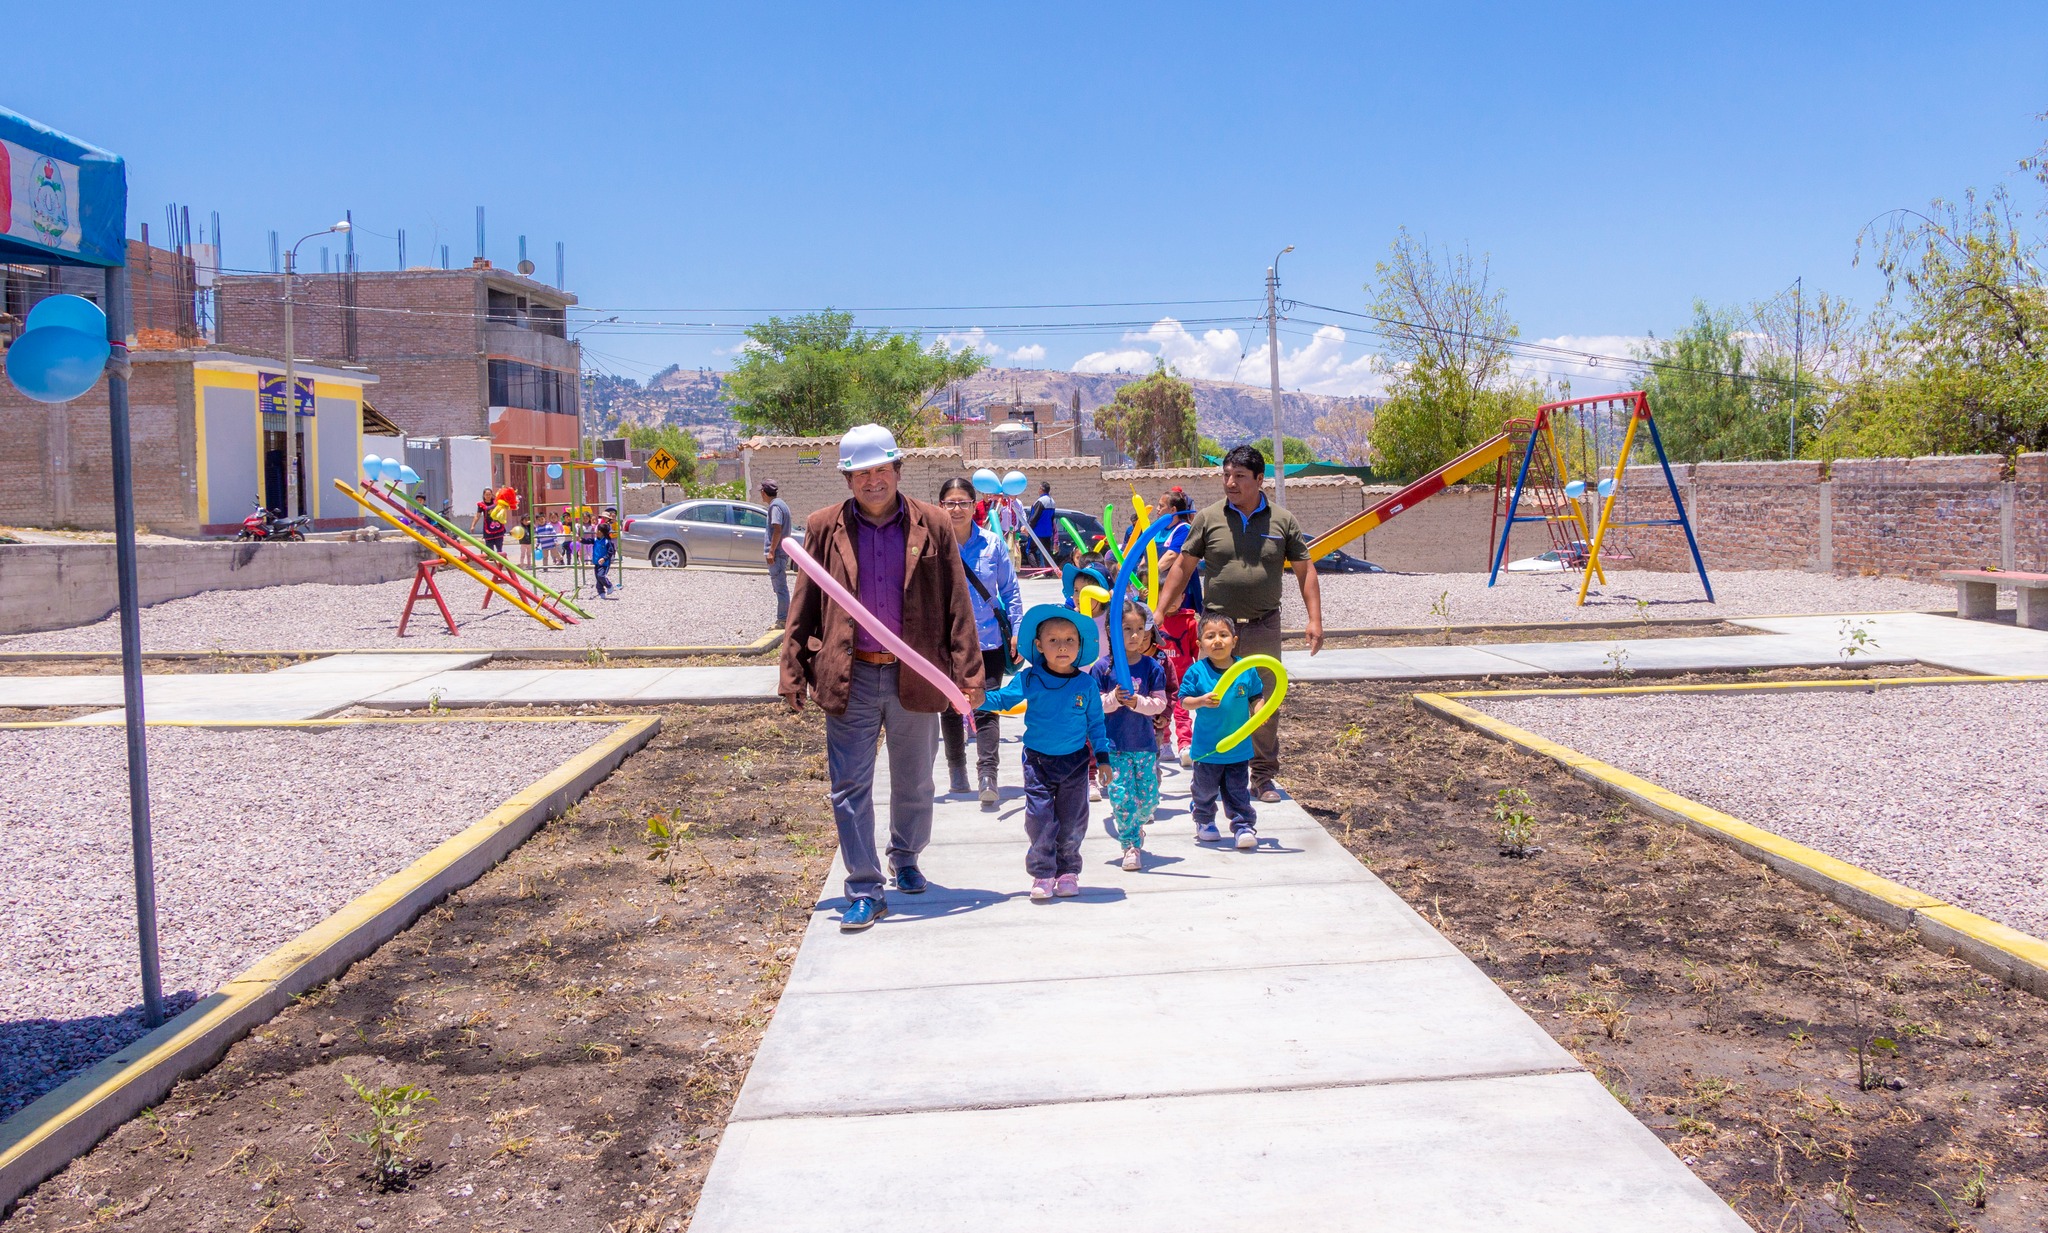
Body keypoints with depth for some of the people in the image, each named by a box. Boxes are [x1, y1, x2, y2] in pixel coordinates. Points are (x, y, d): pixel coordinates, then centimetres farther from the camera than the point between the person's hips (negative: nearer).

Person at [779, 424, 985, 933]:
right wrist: (793, 672, -2)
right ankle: (864, 890, 8)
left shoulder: (933, 526, 1)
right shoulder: (825, 528, 2)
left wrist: (968, 671, -4)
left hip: (914, 676, 1)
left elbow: (957, 604, 1)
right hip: (849, 679, -1)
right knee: (850, 787, -1)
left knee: (914, 784, 17)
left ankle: (906, 860, 41)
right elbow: (804, 605, 3)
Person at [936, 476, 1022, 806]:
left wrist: (1016, 631, 1)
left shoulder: (992, 544, 0)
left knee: (986, 709, -8)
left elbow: (1010, 590, 7)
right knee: (951, 710, 14)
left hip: (989, 641, 0)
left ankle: (987, 777, -11)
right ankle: (956, 773, 31)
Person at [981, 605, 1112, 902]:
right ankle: (1042, 874, 10)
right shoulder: (1029, 680, -5)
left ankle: (1067, 872, 23)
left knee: (1072, 821, 7)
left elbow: (1095, 722, 6)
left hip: (1075, 762, 1)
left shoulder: (1086, 684, -2)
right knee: (1040, 819, -3)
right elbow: (1001, 699, 0)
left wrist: (1103, 757, 4)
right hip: (1038, 761, -1)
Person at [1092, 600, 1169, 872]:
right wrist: (1114, 698, -21)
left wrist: (1137, 702, -20)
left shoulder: (1152, 666, -1)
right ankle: (1131, 844, 6)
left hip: (1144, 743, 2)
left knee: (1148, 798, 8)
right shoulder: (1103, 667, -4)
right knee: (1120, 795, -7)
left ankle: (1135, 826, 39)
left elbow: (1160, 703, -3)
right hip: (1113, 745, -2)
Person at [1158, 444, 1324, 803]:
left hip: (1263, 628, 1)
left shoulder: (1282, 521, 3)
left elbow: (1305, 571, 7)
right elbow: (1182, 567, 5)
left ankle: (1265, 776, 19)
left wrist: (1315, 619, -1)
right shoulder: (1208, 519, 2)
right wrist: (1159, 612, 0)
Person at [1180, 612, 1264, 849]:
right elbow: (1184, 701, -7)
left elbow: (1256, 695, 9)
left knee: (1238, 791, 6)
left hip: (1239, 746, 0)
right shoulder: (1196, 672, -10)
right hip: (1207, 747, 0)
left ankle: (1244, 825, 15)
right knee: (1205, 789, 16)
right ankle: (1204, 821, 38)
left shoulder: (1246, 670, -4)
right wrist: (1202, 701, -25)